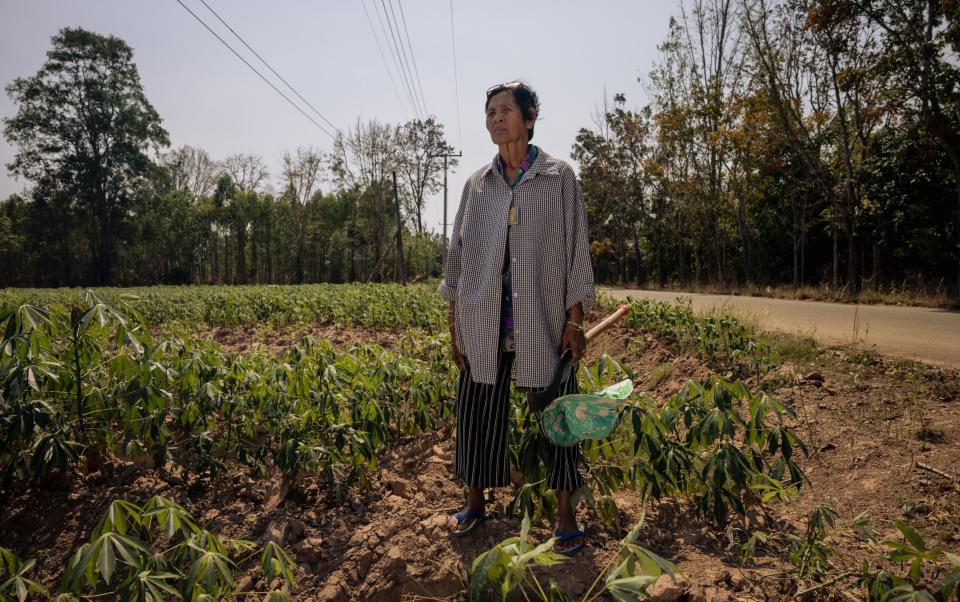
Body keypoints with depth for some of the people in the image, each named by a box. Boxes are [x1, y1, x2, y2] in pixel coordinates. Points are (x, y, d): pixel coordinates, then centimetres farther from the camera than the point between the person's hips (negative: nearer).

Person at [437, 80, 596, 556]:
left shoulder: (559, 176, 1)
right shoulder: (476, 183, 9)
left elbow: (575, 248, -1)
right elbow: (458, 254, 9)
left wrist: (575, 321, -7)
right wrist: (454, 324, 5)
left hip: (542, 322, -2)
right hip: (483, 322, 3)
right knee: (477, 410, 9)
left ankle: (566, 515, 20)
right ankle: (475, 503, 29)